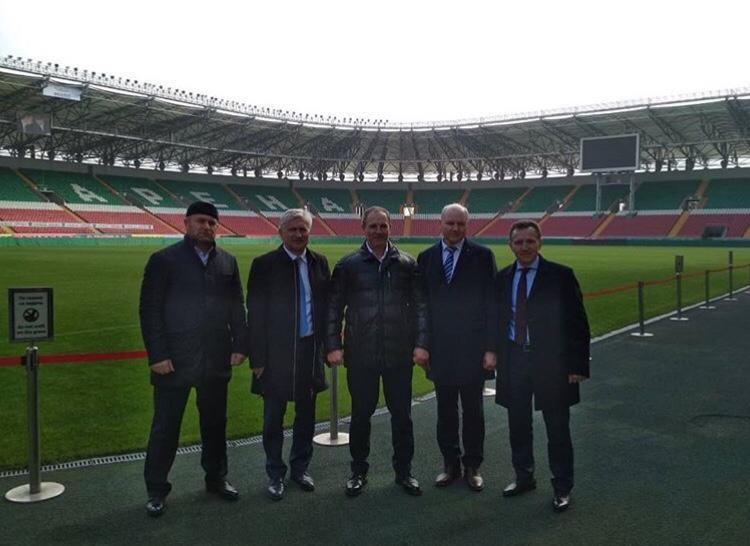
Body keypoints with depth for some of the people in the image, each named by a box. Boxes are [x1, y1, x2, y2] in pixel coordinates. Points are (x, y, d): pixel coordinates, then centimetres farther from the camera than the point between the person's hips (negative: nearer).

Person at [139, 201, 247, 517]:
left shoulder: (228, 262, 8)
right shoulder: (164, 260, -4)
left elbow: (236, 307, 10)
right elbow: (150, 310, -7)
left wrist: (239, 345, 2)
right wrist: (157, 355, -12)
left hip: (216, 360, 4)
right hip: (174, 360, -4)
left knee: (215, 422, 15)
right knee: (166, 426, 6)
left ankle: (216, 478, 31)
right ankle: (156, 490, 20)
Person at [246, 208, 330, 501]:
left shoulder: (319, 262, 4)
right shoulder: (264, 265, -8)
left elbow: (326, 305, 9)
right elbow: (255, 314, -8)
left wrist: (328, 344, 4)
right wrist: (258, 358, -10)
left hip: (310, 350, 4)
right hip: (277, 353, -3)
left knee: (306, 415, 15)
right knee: (274, 418, 9)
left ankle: (300, 468, 33)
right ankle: (275, 475, 26)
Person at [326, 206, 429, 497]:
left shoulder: (406, 264, 4)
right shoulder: (348, 265, 1)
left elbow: (420, 306, 5)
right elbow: (334, 307, 3)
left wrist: (421, 344, -2)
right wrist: (333, 346, -4)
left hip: (399, 353, 1)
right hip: (360, 355, -1)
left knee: (402, 414, 9)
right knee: (361, 414, 10)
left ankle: (403, 471, 26)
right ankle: (358, 471, 26)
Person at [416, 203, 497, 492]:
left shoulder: (482, 256, -3)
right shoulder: (426, 258, 4)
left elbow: (492, 304, -5)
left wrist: (491, 348, -9)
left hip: (472, 349, -2)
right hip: (440, 349, 2)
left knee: (473, 411, 10)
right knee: (445, 411, 12)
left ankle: (472, 466, 24)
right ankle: (450, 464, 26)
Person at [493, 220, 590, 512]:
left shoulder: (561, 276, -7)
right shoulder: (502, 278, 6)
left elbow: (578, 323, -7)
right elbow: (498, 321, 10)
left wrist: (578, 365, -12)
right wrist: (496, 357, 4)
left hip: (551, 362, -4)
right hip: (513, 360, 4)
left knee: (557, 428, 7)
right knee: (518, 425, 15)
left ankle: (562, 487, 22)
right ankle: (524, 477, 34)